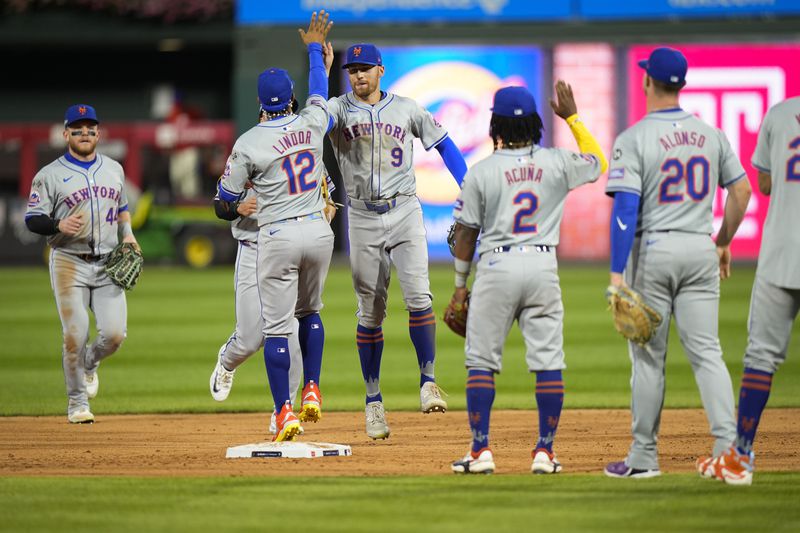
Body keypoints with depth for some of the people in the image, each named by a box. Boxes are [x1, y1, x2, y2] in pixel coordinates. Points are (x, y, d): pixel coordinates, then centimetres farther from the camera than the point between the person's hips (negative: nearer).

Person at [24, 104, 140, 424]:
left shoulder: (114, 169, 13)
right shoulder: (50, 175, -2)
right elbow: (32, 219, -3)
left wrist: (127, 234, 7)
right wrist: (59, 225, -23)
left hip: (108, 265, 3)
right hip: (69, 263, -3)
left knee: (114, 334, -7)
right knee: (75, 336, -9)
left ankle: (89, 363, 28)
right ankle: (77, 403, 6)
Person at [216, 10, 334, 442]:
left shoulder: (249, 143, -9)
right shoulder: (312, 124, 0)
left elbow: (227, 195, 0)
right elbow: (319, 90, 23)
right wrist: (314, 48, 39)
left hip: (278, 237, -4)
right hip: (318, 231, 4)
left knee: (276, 326, -1)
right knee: (309, 311, 25)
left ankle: (285, 412, -7)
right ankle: (312, 390, 14)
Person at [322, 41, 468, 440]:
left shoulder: (406, 108, 5)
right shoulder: (338, 109, 2)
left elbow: (443, 144, 12)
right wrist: (322, 71, -28)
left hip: (405, 213, 0)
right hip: (363, 220, 0)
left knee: (419, 297, -17)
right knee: (370, 312, 4)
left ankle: (428, 383, -9)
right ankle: (373, 400, 11)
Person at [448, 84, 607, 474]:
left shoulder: (481, 171, -5)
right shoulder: (557, 163, 0)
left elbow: (466, 233, 0)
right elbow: (598, 162, 21)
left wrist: (460, 285, 11)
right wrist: (572, 117, 26)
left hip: (496, 267, -2)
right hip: (543, 266, 2)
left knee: (481, 362, 6)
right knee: (548, 363, 5)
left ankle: (481, 451, 1)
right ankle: (545, 452, 3)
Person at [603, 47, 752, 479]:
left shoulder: (634, 139, -9)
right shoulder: (711, 134, 6)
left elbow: (626, 208, -16)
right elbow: (741, 190, 10)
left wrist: (616, 273, -17)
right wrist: (723, 242, 24)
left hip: (652, 249, -3)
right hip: (700, 249, 4)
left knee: (648, 357, 5)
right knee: (706, 352, 4)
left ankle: (644, 456, 10)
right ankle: (728, 446, -9)